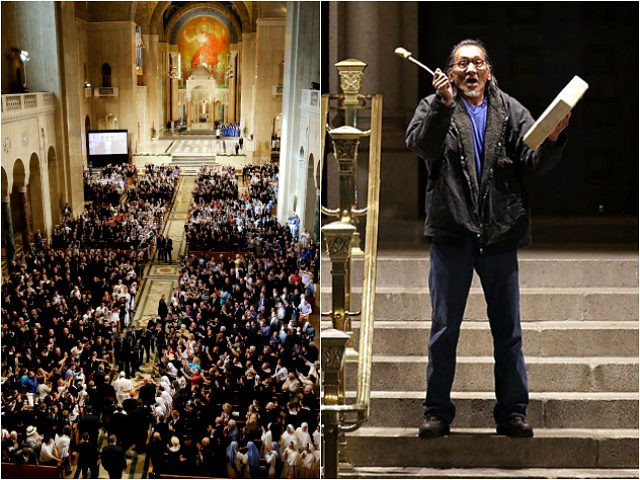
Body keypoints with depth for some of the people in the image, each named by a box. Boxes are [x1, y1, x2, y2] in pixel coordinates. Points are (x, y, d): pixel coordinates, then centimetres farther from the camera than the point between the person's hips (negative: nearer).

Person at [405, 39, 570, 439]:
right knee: (444, 329, 7)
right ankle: (438, 411, 16)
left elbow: (537, 161, -4)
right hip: (452, 233, -2)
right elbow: (420, 144, -17)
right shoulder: (435, 107, 3)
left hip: (500, 235, 2)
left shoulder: (510, 111, 7)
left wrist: (554, 139, -23)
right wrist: (443, 105, -30)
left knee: (508, 330, 8)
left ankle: (512, 412, 18)